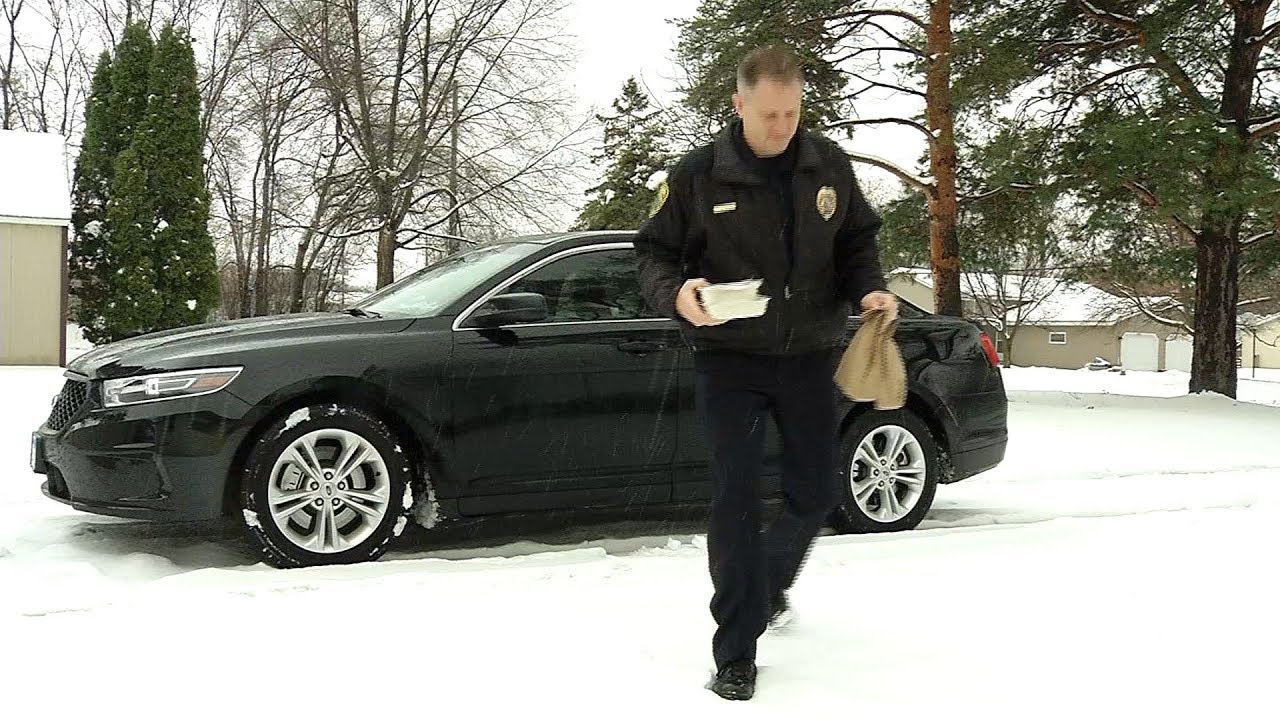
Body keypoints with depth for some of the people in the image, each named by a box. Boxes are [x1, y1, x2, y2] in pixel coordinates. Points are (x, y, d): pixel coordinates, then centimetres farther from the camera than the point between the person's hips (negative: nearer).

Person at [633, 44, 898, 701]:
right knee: (735, 498, -6)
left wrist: (868, 289, -6)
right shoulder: (697, 175, -6)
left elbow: (855, 241, 14)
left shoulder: (829, 166, 3)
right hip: (729, 358, -3)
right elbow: (652, 252, -1)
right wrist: (675, 293, -23)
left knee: (816, 491, 12)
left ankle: (770, 582, 43)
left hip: (809, 356, 3)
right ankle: (736, 651, 4)